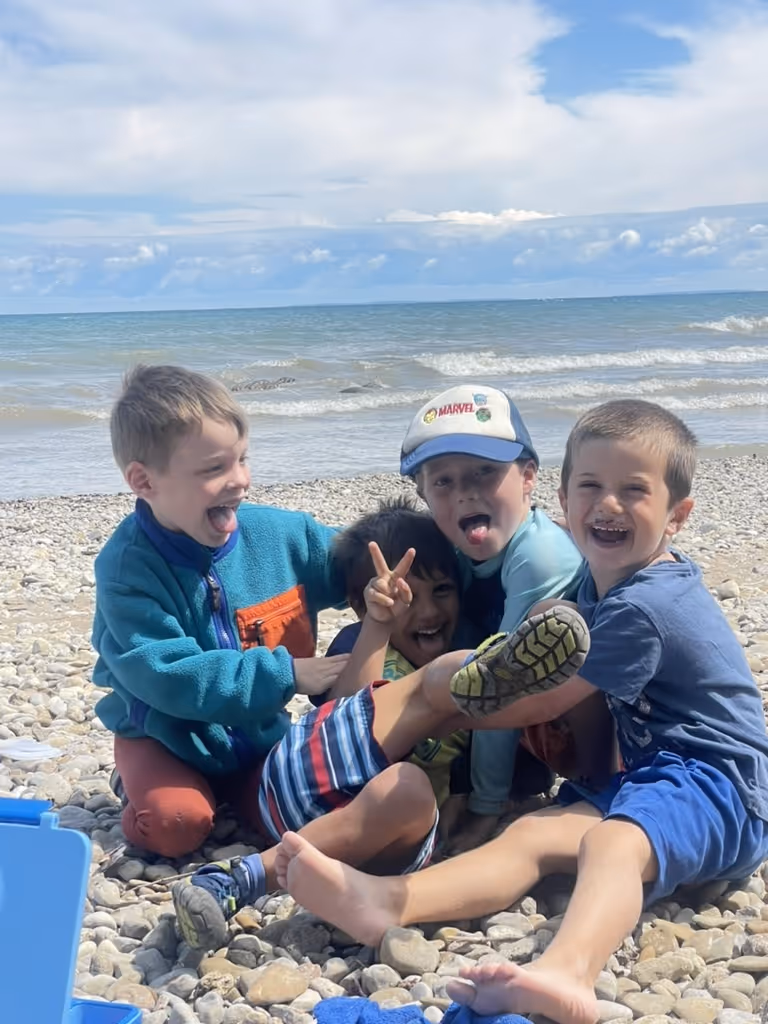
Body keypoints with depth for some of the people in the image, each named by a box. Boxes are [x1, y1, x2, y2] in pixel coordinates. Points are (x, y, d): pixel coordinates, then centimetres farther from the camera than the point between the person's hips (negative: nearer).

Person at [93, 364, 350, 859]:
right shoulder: (128, 567, -23)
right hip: (169, 739, -3)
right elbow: (168, 676, -30)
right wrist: (285, 675, -30)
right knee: (178, 825, -27)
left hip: (259, 733, 4)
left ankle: (241, 791, 15)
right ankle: (144, 786, 7)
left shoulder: (277, 533, -10)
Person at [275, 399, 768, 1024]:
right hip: (649, 773, 8)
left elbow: (540, 702, -13)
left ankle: (566, 973, -66)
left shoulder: (641, 608, -18)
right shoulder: (607, 579, 14)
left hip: (714, 784, -8)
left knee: (612, 840, -37)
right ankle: (384, 903, -37)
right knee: (535, 833, -16)